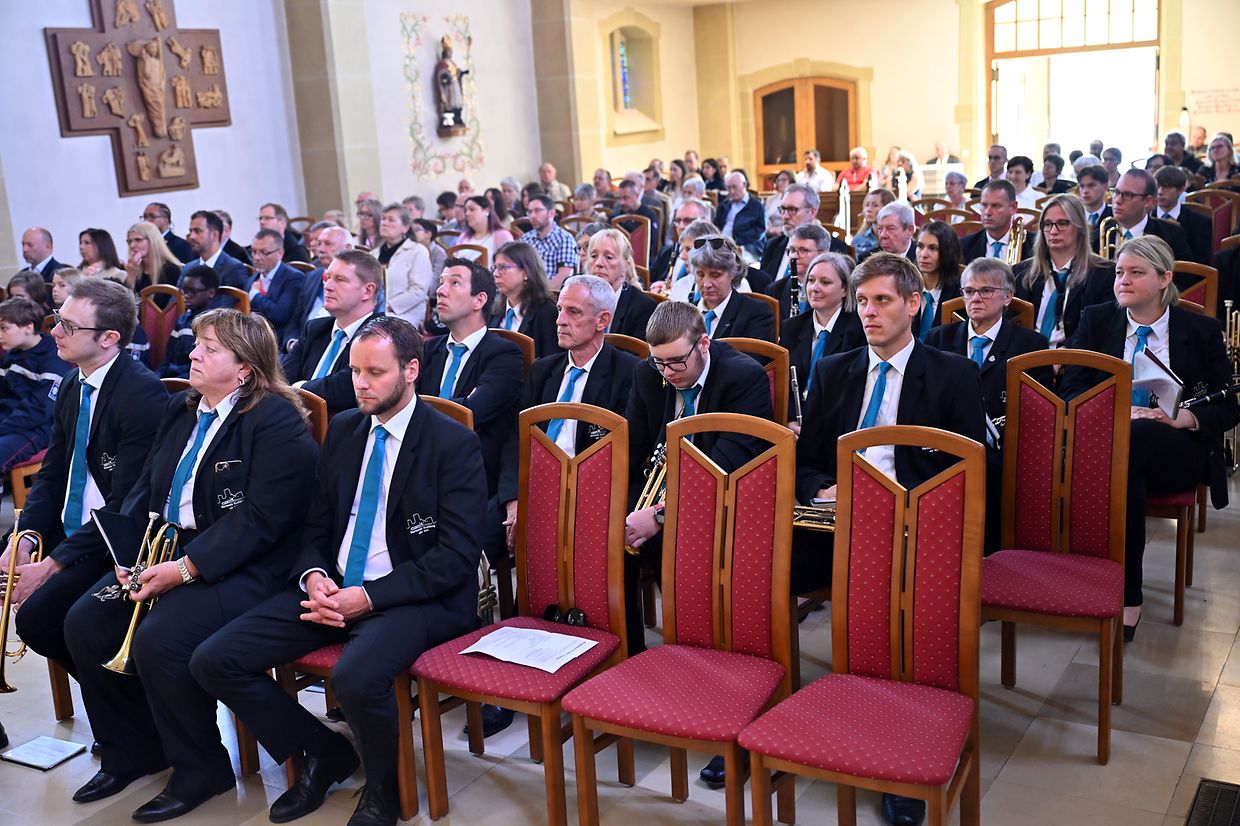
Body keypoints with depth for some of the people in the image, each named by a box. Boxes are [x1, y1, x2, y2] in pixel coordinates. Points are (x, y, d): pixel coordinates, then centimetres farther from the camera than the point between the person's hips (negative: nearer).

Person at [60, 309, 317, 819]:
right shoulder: (180, 409, 13)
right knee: (84, 623, -6)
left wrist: (186, 568, -23)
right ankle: (129, 752, 14)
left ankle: (202, 769, -3)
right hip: (165, 548, 9)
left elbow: (260, 519, -20)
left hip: (241, 566, -9)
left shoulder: (276, 421, -15)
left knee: (158, 639, -27)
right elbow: (146, 489, 14)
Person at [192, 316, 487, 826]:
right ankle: (323, 754, 13)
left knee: (356, 677, -37)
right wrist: (313, 575, -7)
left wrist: (368, 596, -20)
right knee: (213, 661, -7)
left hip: (414, 597, -6)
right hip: (332, 589, 7)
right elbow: (316, 526, 16)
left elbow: (456, 556, -14)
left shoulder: (453, 444, -9)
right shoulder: (343, 430, 10)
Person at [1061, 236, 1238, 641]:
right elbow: (1072, 390, 3)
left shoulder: (1202, 331, 9)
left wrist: (1184, 418, -15)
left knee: (1138, 436, -38)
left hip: (1178, 452, -1)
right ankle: (1128, 599, -32)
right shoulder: (1095, 320, 12)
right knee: (1126, 479, -38)